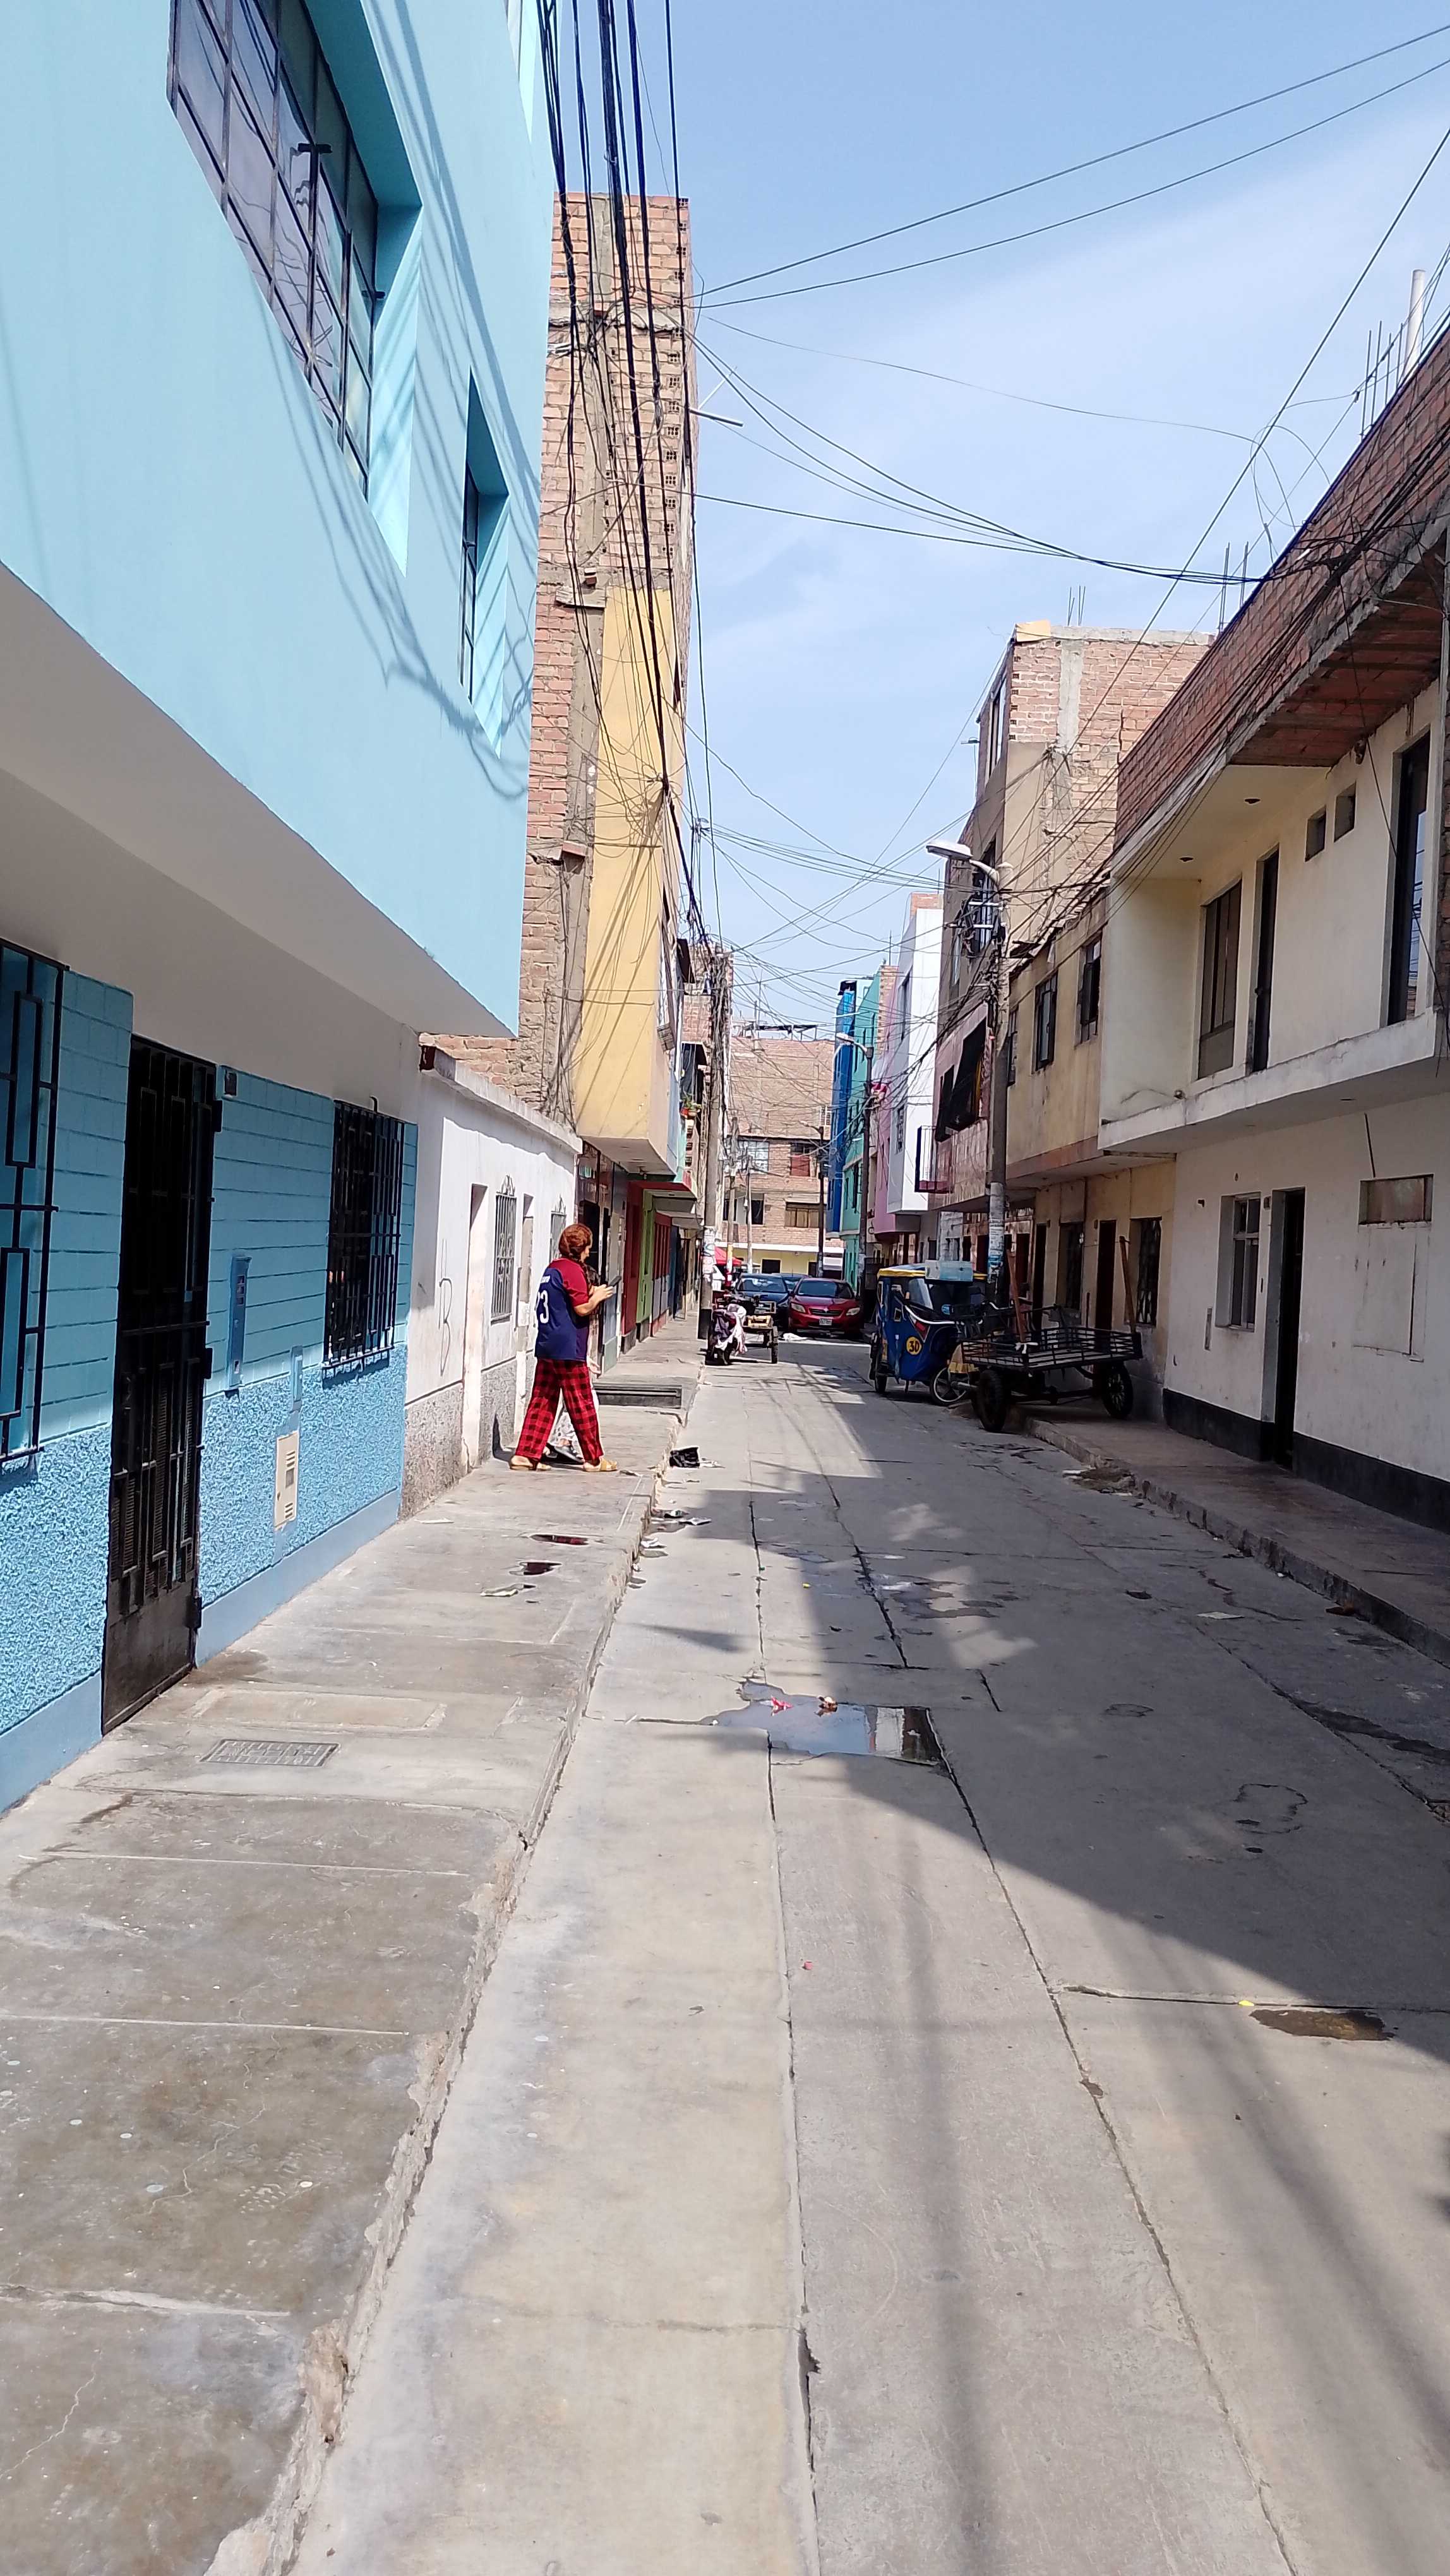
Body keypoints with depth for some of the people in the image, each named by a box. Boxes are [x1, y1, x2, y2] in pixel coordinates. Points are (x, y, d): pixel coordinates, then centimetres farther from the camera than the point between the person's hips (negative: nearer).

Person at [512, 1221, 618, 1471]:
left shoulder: (551, 1269, 16)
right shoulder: (572, 1270, -11)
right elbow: (583, 1309, -16)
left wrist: (591, 1296, 18)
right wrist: (597, 1297, 2)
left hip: (546, 1347, 8)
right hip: (568, 1348, -8)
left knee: (542, 1402, 9)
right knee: (582, 1405, 0)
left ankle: (526, 1454, 5)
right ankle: (595, 1459, 7)